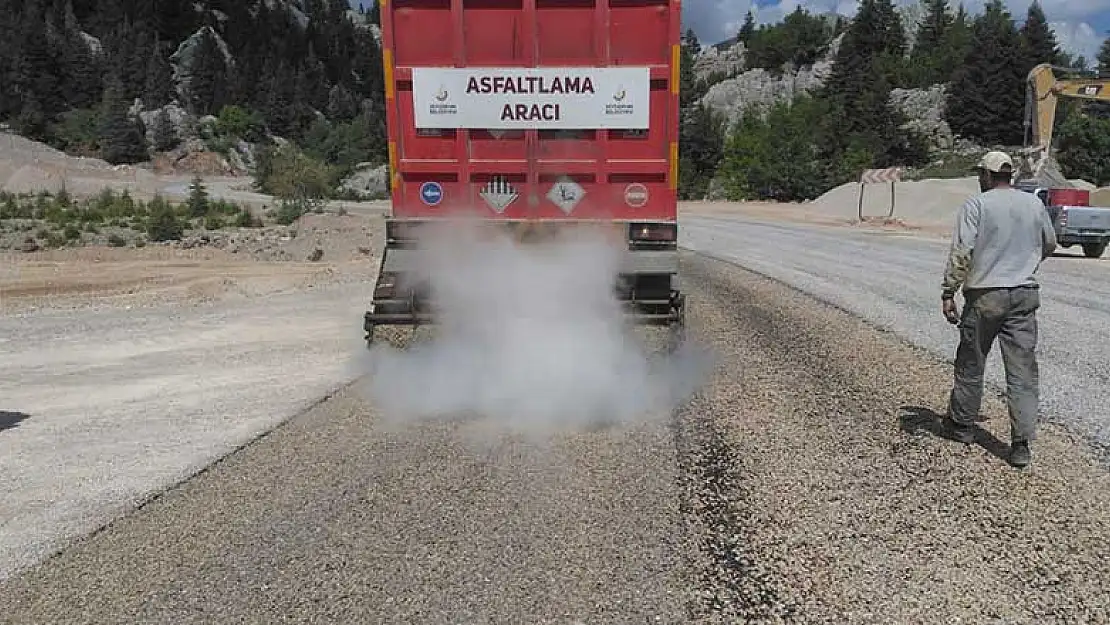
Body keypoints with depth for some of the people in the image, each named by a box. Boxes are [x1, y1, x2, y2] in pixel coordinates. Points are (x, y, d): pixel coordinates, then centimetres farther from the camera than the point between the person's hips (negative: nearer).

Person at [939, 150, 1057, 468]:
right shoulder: (1034, 204, 7)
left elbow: (961, 252, -16)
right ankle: (1022, 443, 1)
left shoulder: (976, 204, -8)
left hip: (985, 296, -4)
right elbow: (1049, 245, 22)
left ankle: (962, 424, 27)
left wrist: (948, 293, -12)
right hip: (1025, 294, 4)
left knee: (970, 363, 12)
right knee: (1023, 369, 3)